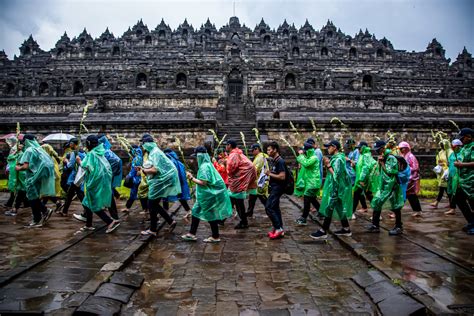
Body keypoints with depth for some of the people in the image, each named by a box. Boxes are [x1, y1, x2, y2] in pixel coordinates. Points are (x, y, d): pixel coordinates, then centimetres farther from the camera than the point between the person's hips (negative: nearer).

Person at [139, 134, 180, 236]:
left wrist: (143, 170, -9)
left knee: (152, 205, 0)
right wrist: (143, 168, 7)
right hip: (158, 181, 10)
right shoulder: (153, 152, 12)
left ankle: (152, 230, 11)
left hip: (159, 182, -10)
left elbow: (155, 170, -25)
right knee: (154, 204, 15)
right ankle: (171, 221, 17)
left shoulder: (155, 152, -18)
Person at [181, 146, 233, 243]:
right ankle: (192, 234, 18)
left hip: (209, 195, -10)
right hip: (206, 194, 10)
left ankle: (215, 237, 14)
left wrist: (191, 178, -15)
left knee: (210, 215, 1)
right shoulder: (207, 164, 10)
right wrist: (193, 177, 14)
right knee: (196, 211, 12)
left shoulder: (204, 167, -20)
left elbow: (203, 183, -24)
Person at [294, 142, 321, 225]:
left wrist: (301, 155, -20)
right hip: (309, 181, 10)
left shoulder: (314, 158, -16)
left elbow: (305, 163, -30)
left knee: (307, 199, -11)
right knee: (312, 199, 18)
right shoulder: (308, 157, 13)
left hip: (313, 182, -10)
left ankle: (303, 219, -9)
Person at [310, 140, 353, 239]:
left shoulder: (338, 159, -18)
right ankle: (346, 229, 25)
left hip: (336, 188, -10)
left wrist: (328, 166, -18)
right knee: (339, 208, 16)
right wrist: (328, 164, 6)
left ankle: (323, 232, -2)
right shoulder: (335, 157, 12)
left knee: (329, 208, -7)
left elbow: (336, 175, -22)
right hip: (335, 187, 10)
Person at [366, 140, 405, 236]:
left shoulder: (391, 158, -15)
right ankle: (375, 225, 13)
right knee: (376, 203, 6)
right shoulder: (381, 158, 10)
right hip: (383, 185, 8)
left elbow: (389, 171, -21)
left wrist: (381, 162, -18)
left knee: (395, 206, 2)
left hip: (391, 186, -8)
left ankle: (399, 227, 14)